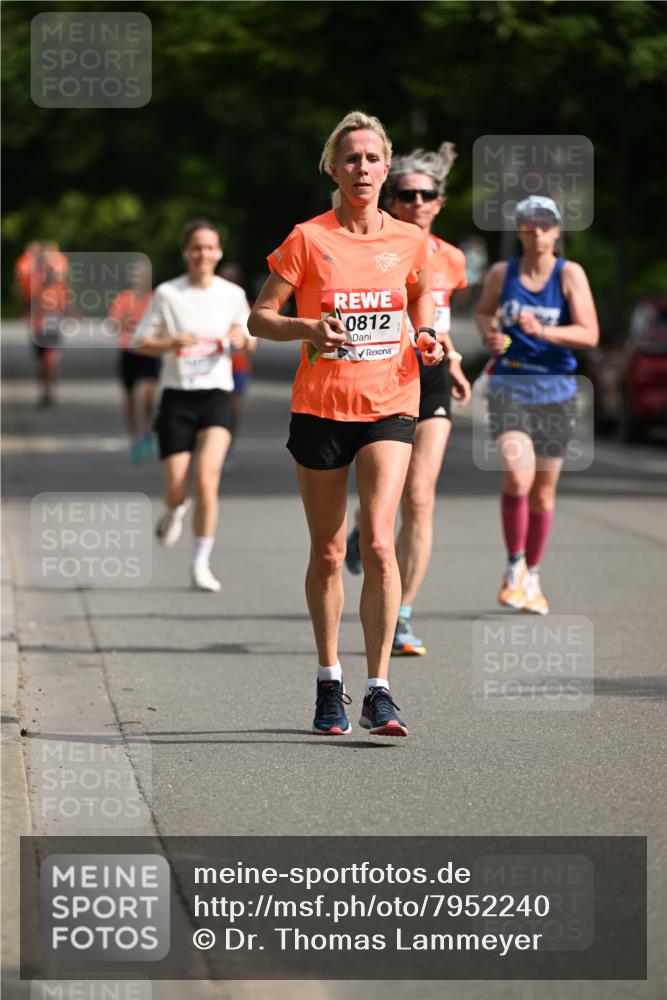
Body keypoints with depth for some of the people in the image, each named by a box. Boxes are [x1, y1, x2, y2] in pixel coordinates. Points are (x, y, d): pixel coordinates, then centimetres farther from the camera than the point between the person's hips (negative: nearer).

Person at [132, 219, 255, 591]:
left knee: (206, 479, -20)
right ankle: (176, 510, 38)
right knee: (176, 490, -2)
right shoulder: (167, 294, -1)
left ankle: (202, 564, -9)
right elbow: (140, 342, 3)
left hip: (216, 396, 0)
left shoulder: (233, 294, 4)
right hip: (177, 396, 0)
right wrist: (172, 344, -15)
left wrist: (241, 337, -7)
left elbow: (248, 339, 17)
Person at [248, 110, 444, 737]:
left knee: (378, 541, -15)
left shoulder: (409, 242, 3)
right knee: (327, 551, 7)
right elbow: (259, 318, -1)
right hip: (320, 406, 0)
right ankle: (329, 682, 24)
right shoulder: (308, 239, -4)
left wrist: (427, 337, 1)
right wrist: (308, 328, -19)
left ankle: (378, 690, -13)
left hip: (389, 406, 0)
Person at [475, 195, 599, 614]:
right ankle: (514, 567, -3)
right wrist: (490, 333, -2)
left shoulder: (570, 274, -6)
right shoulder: (502, 273, 0)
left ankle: (533, 577, 27)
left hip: (556, 391, 0)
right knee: (518, 477, -21)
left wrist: (542, 331, -28)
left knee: (544, 491, 9)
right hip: (509, 386, 0)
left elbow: (589, 334, -14)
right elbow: (485, 311, 20)